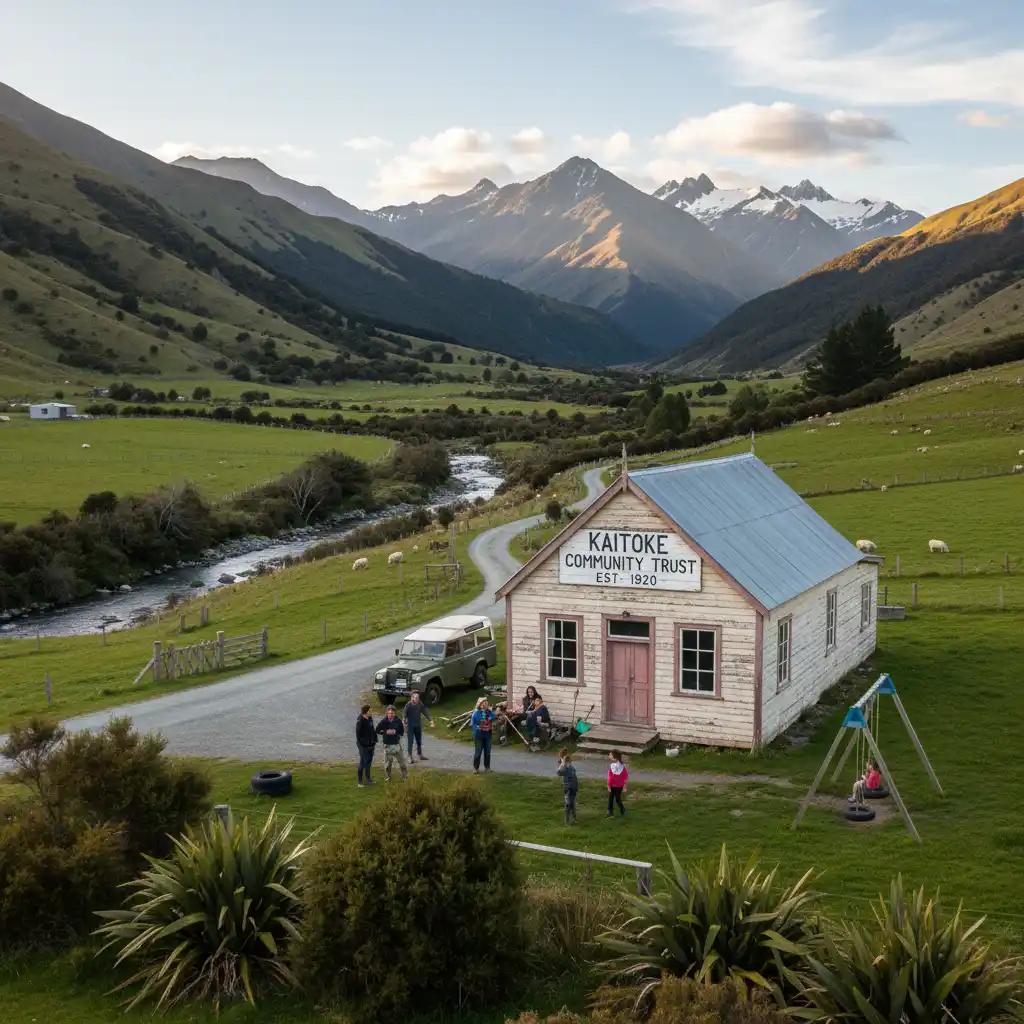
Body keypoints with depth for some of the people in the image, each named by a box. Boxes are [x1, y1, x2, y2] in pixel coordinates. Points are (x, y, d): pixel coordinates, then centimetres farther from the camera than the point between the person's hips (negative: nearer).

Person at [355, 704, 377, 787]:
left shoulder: (370, 718, 3)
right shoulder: (360, 721, -20)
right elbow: (358, 734, -18)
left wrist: (374, 739, 11)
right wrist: (361, 743, -19)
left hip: (370, 744, 8)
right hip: (364, 745, -8)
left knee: (369, 761, 18)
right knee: (363, 762, -2)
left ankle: (368, 779, 32)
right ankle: (360, 781, 9)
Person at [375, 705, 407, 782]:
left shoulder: (398, 721, -5)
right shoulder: (383, 721, -9)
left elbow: (402, 730, 6)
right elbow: (377, 730, -3)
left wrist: (395, 732, -12)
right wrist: (385, 732, -16)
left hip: (397, 744, 1)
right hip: (387, 745, -1)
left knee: (402, 761, 7)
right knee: (387, 762, 7)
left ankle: (405, 775, 21)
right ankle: (387, 777, 20)